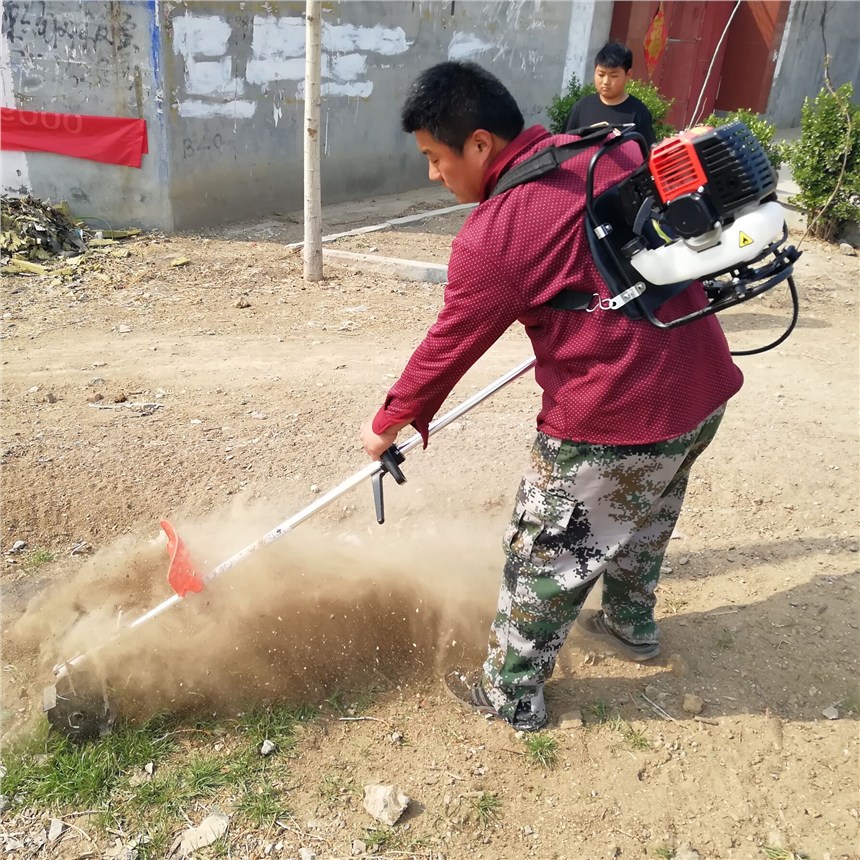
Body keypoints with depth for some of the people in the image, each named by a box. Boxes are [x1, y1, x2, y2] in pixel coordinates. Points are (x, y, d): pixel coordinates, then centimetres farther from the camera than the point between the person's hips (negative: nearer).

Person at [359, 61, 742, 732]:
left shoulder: (491, 238, -19)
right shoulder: (612, 149, 3)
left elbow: (447, 349, -8)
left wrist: (388, 423, 9)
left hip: (615, 421, -8)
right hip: (706, 385, 8)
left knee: (545, 557, 12)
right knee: (643, 520, 31)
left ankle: (511, 696, 31)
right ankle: (632, 626, 55)